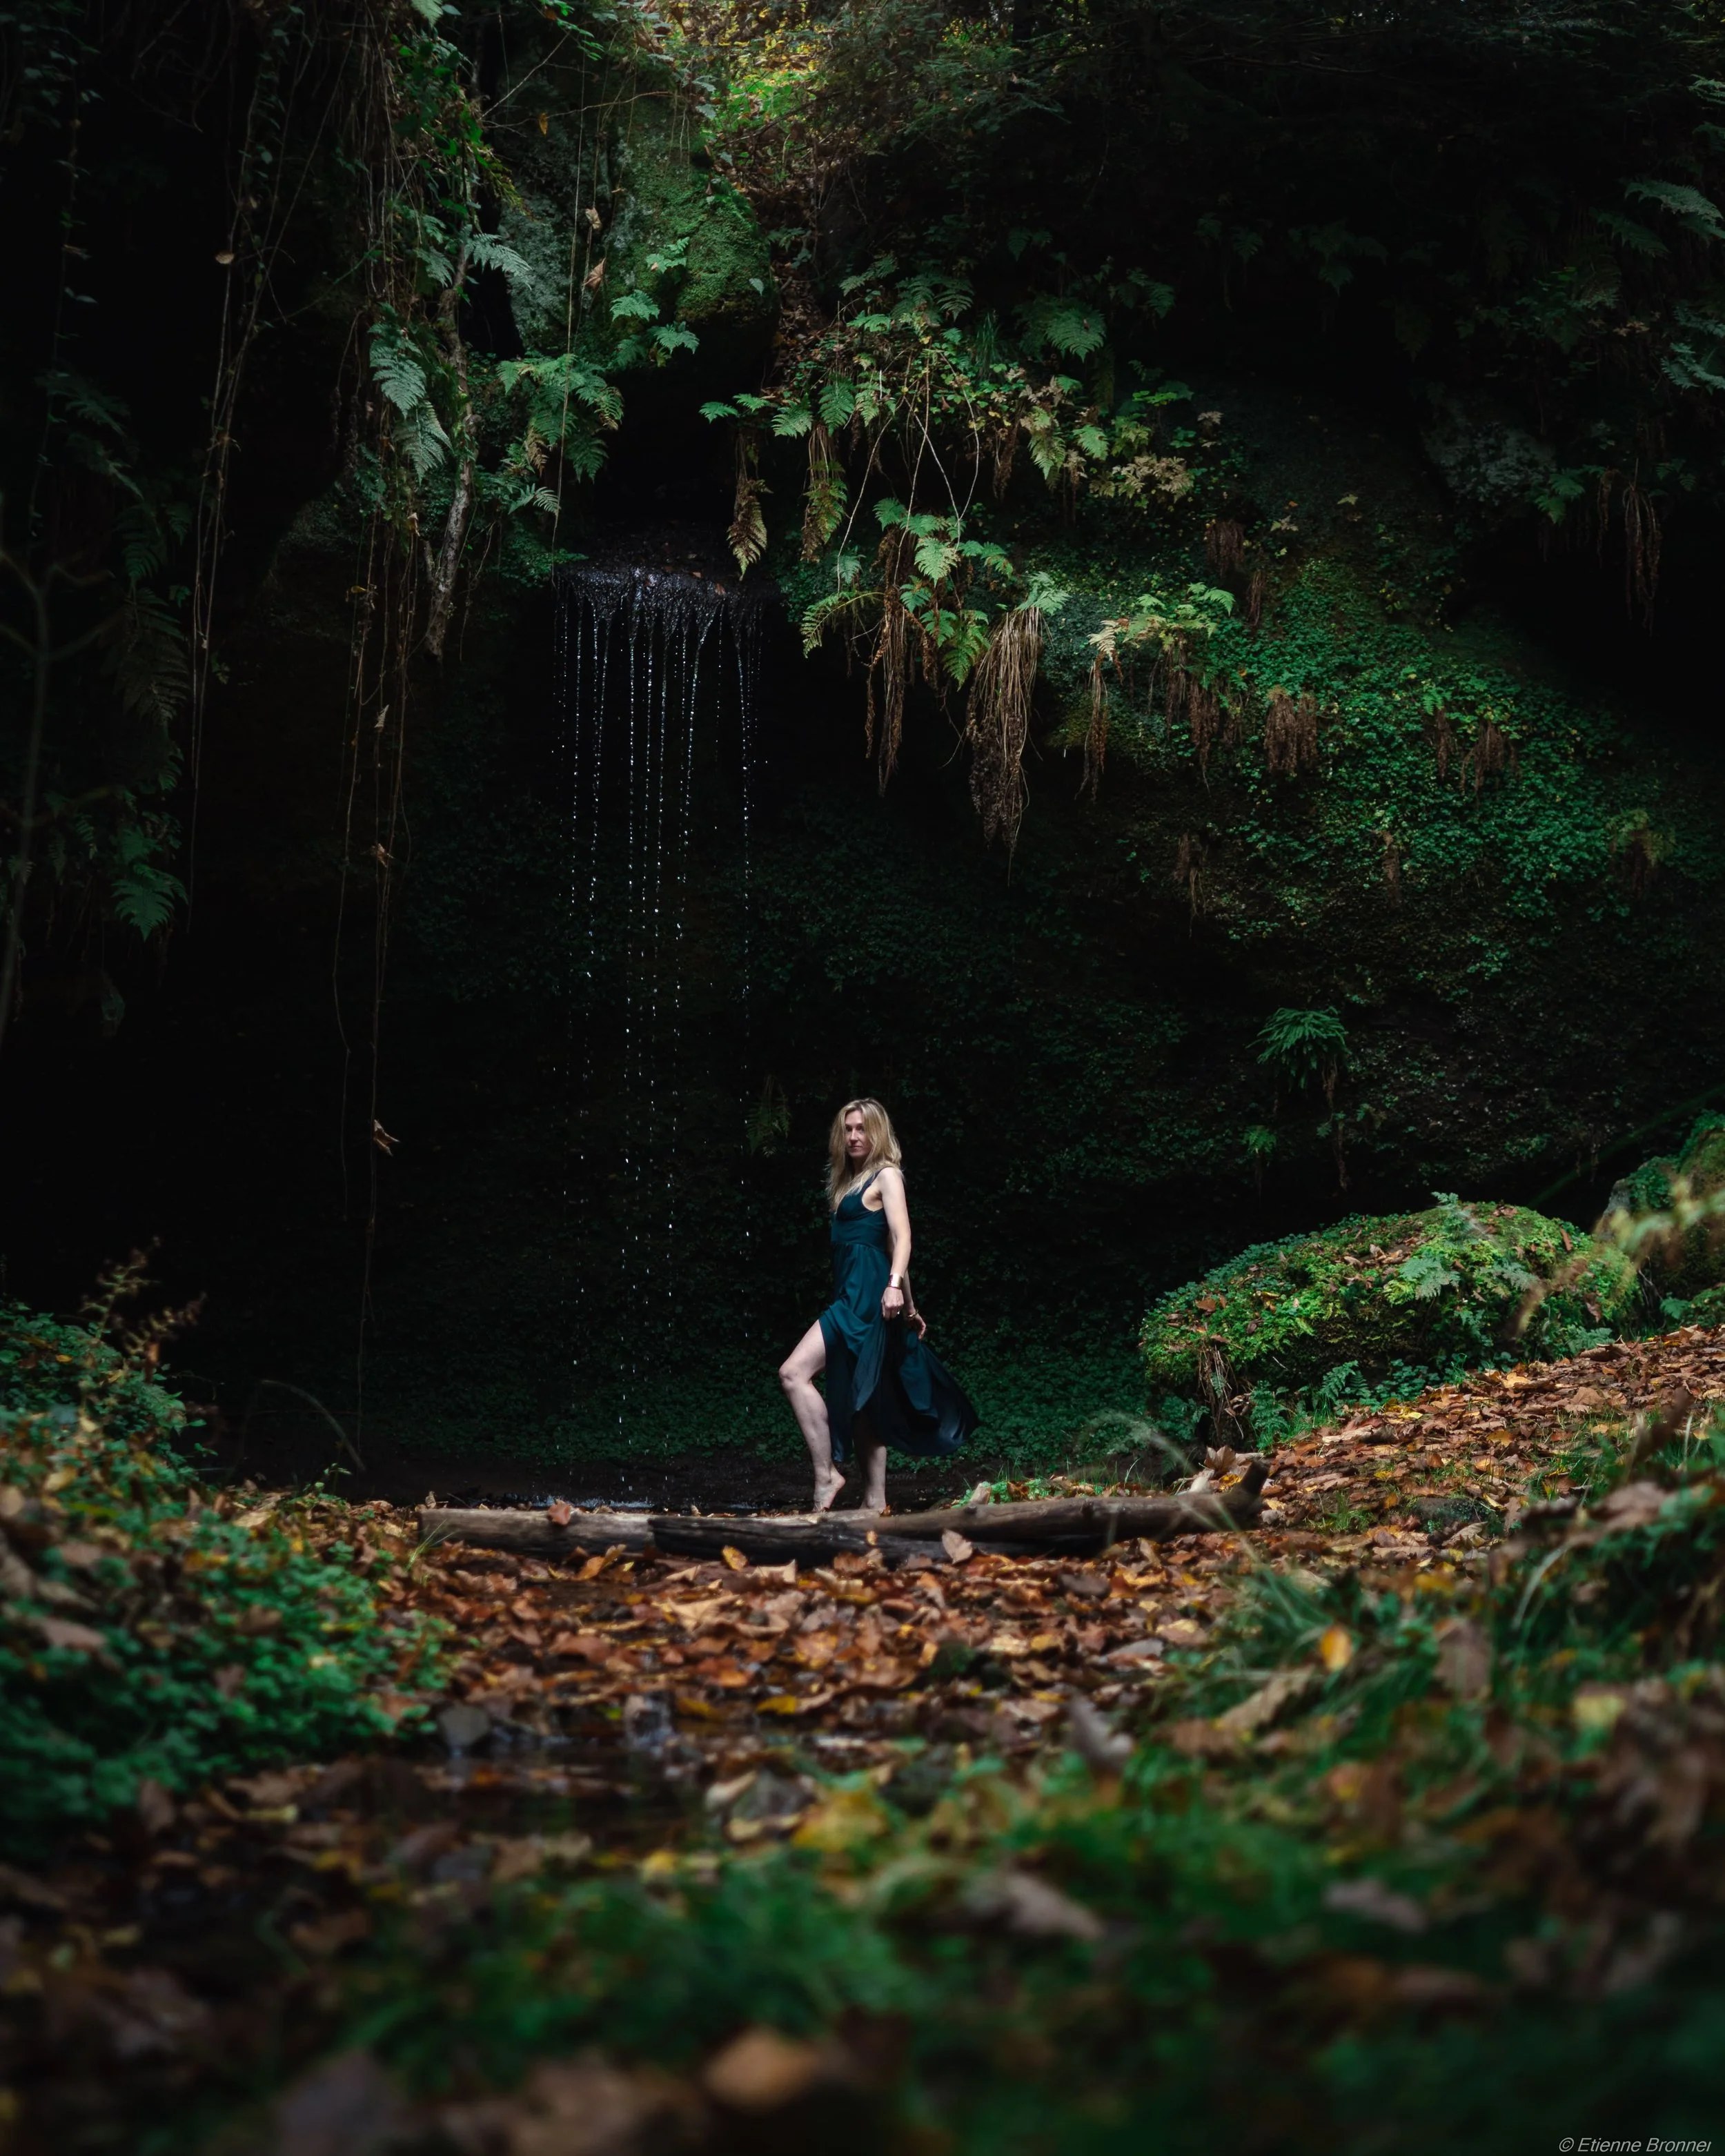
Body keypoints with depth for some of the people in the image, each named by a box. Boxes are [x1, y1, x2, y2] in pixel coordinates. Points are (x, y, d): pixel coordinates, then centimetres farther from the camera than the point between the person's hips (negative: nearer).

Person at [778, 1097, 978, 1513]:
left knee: (794, 1373, -19)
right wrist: (909, 1306, 23)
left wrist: (894, 1286, -29)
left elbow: (901, 1237, -13)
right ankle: (875, 1500, 11)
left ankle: (826, 1475, -17)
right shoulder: (851, 1182, 21)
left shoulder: (886, 1175, -2)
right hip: (850, 1294, 9)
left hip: (867, 1293, -9)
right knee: (859, 1399, 9)